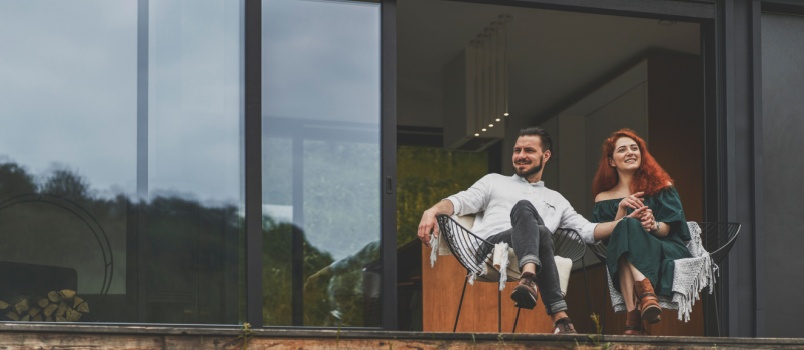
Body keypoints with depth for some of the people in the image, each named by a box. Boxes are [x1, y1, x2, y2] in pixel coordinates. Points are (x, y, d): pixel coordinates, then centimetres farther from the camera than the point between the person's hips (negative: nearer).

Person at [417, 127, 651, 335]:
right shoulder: (494, 181, 28)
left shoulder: (555, 200, 33)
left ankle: (529, 278, -57)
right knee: (524, 206, -32)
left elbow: (588, 231, 23)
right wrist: (433, 210, -9)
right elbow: (461, 201, 12)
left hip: (530, 254, 2)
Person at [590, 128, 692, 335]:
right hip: (621, 259, 1)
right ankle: (646, 291, -55)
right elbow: (605, 238, 4)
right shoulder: (604, 198, 17)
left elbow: (668, 229, 4)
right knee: (627, 227, -33)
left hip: (667, 252, -1)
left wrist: (654, 226, -20)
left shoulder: (660, 186, 15)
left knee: (629, 228, -33)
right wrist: (621, 209, -11)